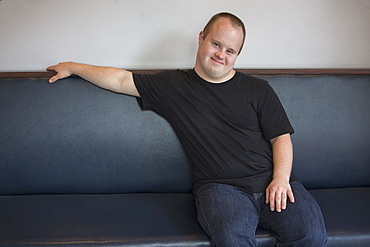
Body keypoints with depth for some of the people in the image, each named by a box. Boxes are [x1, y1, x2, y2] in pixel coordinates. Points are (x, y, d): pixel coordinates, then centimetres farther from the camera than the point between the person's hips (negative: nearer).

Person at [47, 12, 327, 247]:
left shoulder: (258, 89, 15)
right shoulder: (173, 86, 14)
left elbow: (281, 137, 11)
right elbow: (121, 80, 19)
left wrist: (281, 177, -6)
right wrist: (72, 67, 23)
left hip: (271, 182, 2)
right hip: (219, 186, -1)